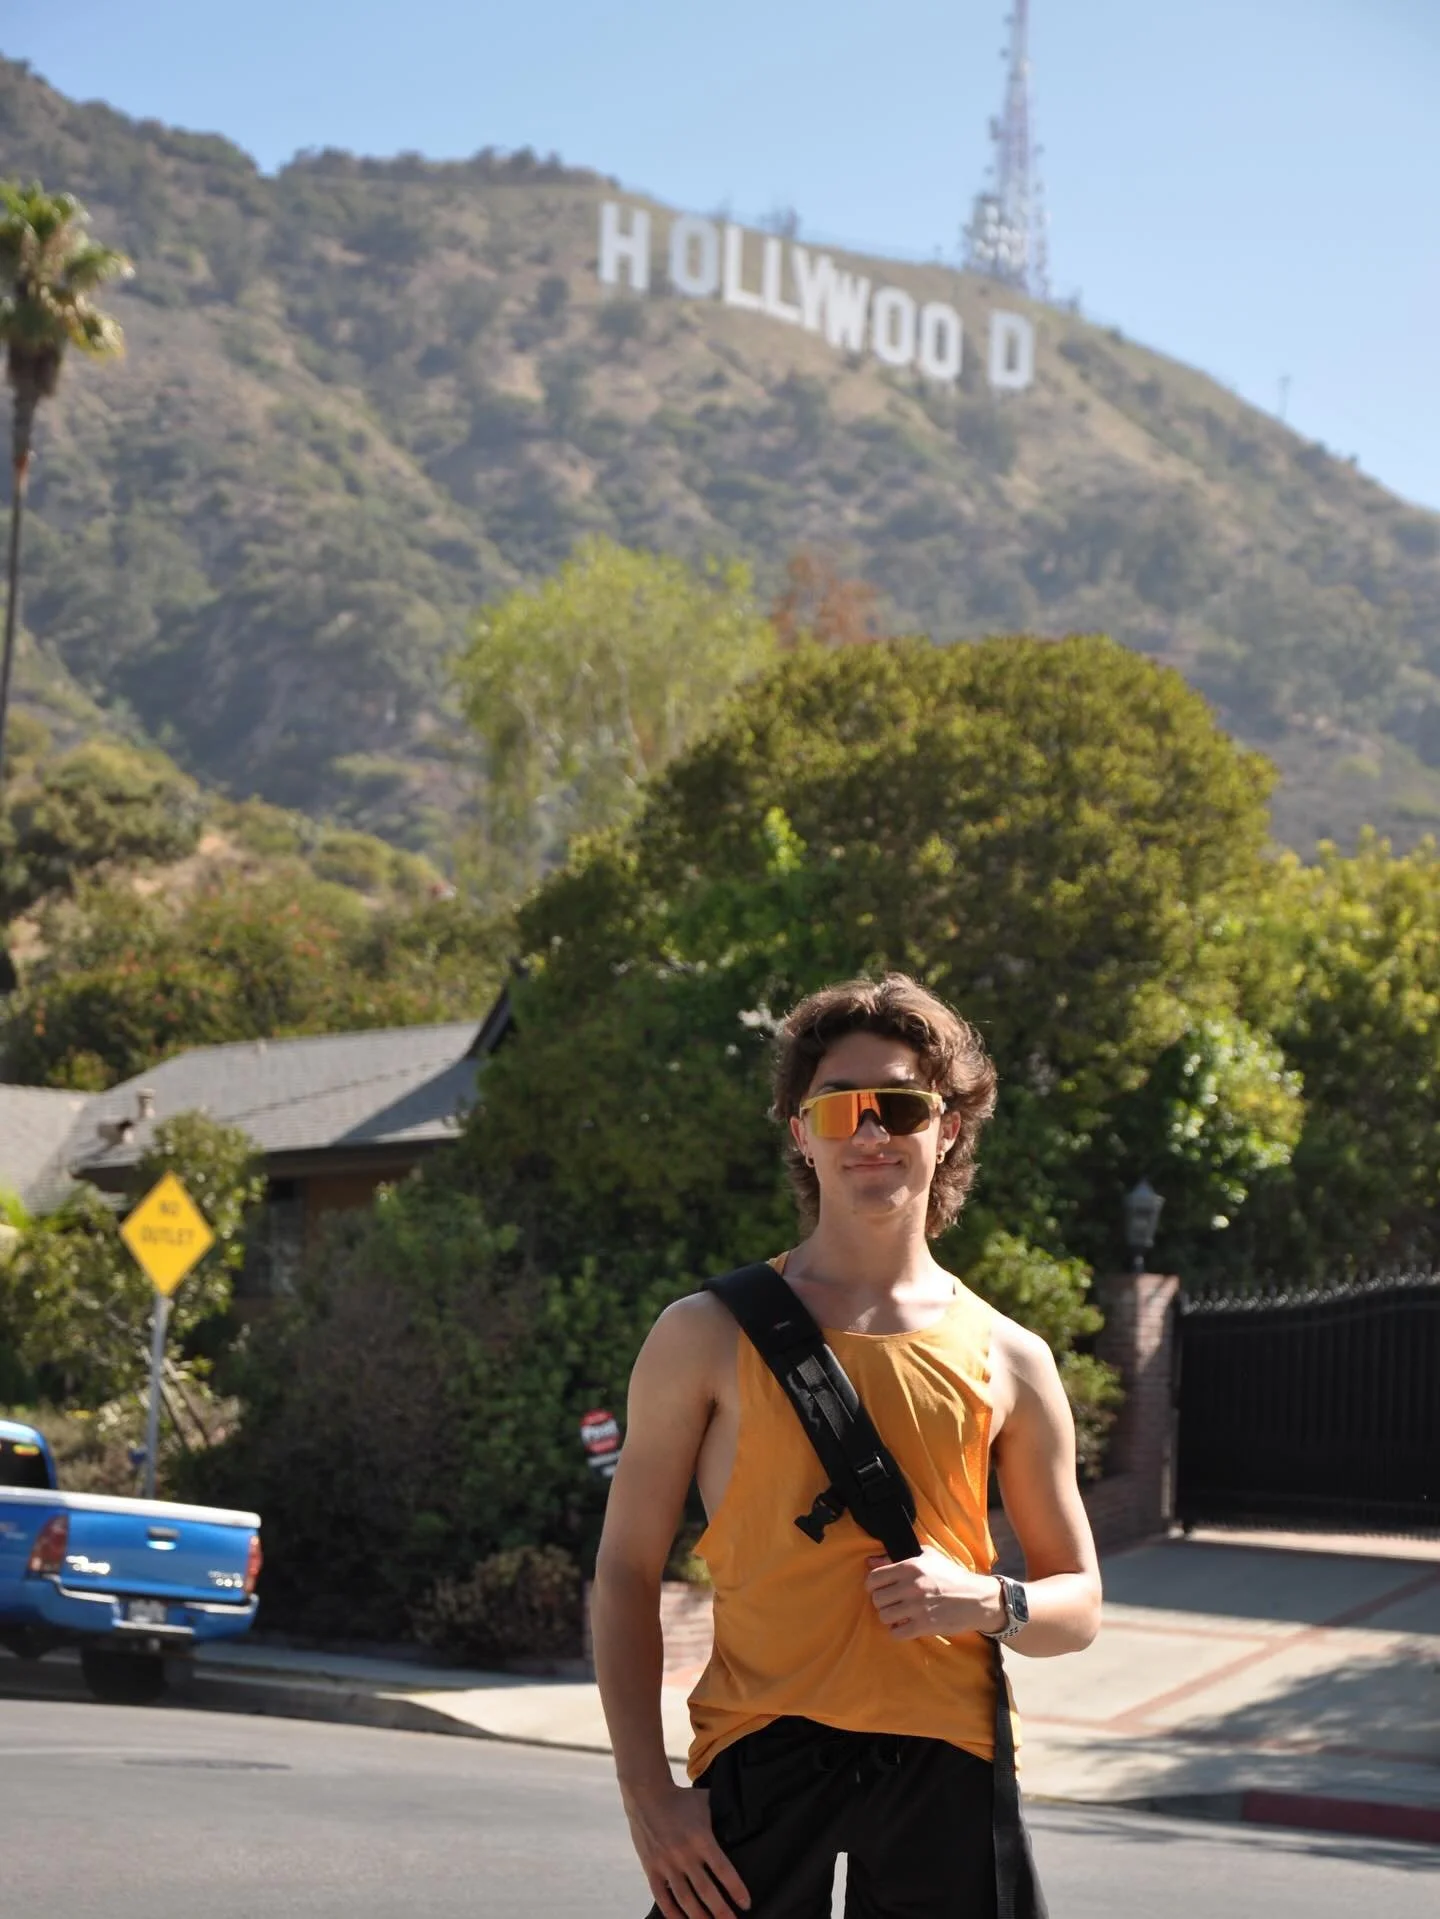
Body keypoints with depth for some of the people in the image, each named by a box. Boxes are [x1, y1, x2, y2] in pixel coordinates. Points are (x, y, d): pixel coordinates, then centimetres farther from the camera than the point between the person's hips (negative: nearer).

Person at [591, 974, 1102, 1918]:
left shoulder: (1008, 1359, 10)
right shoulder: (709, 1336, 5)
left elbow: (1077, 1606, 16)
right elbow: (627, 1572, 5)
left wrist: (989, 1601, -7)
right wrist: (647, 1795, -5)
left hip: (945, 1765, 2)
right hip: (761, 1757, -2)